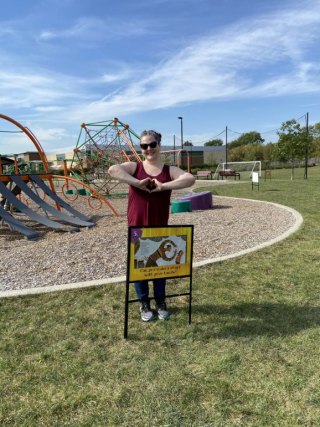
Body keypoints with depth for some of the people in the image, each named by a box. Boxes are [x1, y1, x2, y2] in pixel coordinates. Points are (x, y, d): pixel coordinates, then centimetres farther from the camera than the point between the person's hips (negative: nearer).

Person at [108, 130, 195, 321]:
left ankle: (161, 302, 34)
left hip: (160, 227, 1)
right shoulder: (134, 167, -1)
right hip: (137, 227, 0)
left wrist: (163, 186, -24)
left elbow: (191, 179, -16)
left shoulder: (170, 170, 0)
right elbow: (113, 169, -19)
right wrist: (138, 183, -25)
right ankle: (144, 303, 30)